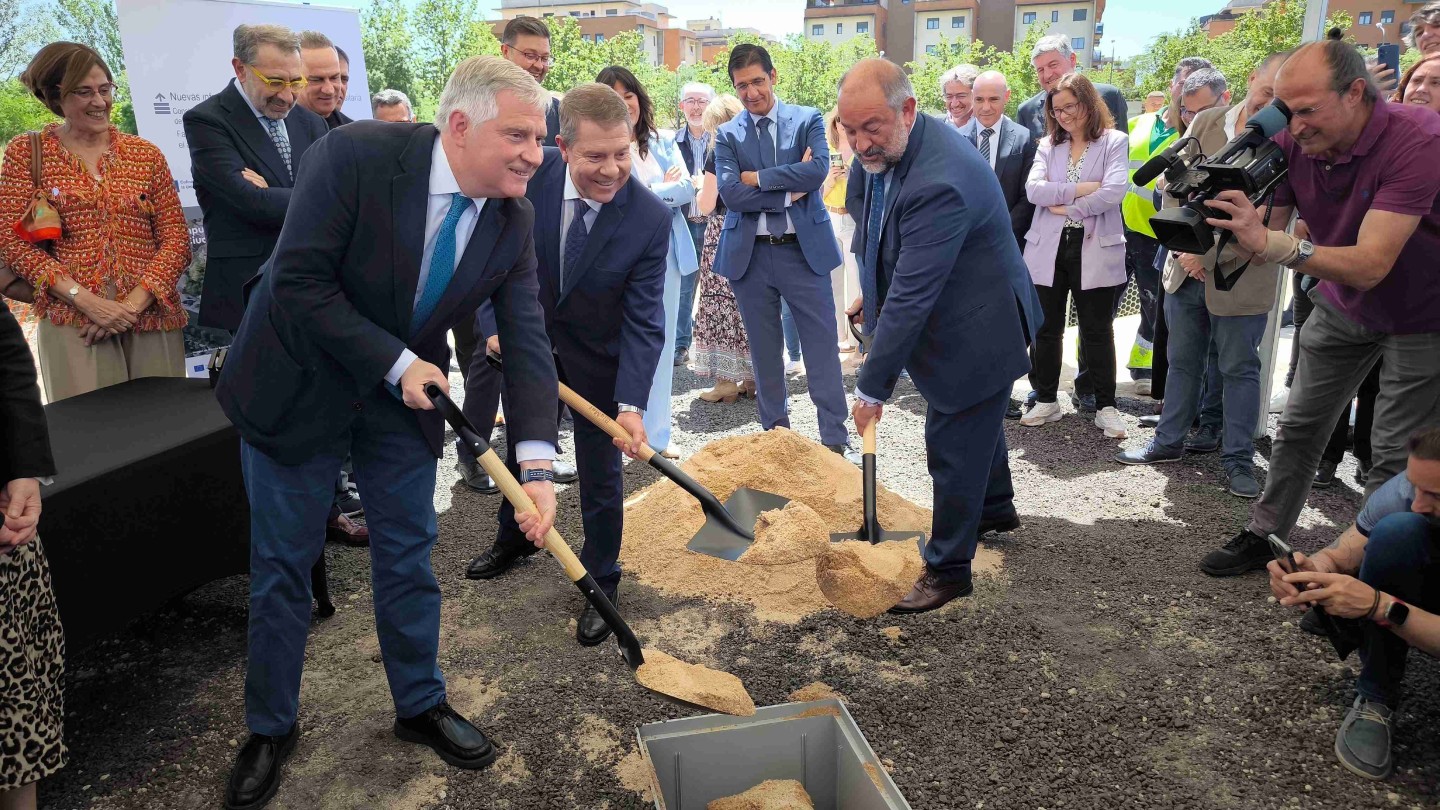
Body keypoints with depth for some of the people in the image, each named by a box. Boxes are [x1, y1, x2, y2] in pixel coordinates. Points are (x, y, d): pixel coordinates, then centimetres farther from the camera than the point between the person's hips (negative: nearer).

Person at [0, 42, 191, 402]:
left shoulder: (146, 154, 10)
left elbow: (176, 238, 5)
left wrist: (135, 302, -10)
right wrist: (86, 301, -13)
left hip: (152, 319, 2)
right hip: (73, 324, -2)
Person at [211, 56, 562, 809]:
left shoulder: (513, 219, -11)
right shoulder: (356, 154, -25)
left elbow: (527, 341, -15)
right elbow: (298, 282, -24)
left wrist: (536, 464, -26)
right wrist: (394, 362, -25)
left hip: (405, 395, 4)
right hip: (298, 382, -3)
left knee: (409, 557, 12)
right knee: (282, 564, 9)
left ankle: (420, 705, 34)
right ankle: (270, 727, 31)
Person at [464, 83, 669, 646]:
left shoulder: (650, 219, -26)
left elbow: (643, 321, -25)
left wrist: (631, 405, -34)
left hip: (597, 364, -3)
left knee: (601, 477, 5)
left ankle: (602, 583, 28)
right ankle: (515, 537, 52)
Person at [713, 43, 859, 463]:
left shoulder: (808, 119, 4)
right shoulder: (727, 135, 6)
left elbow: (818, 169, -14)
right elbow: (730, 193, -9)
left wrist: (757, 177, -12)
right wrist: (788, 193, -13)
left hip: (804, 250, -1)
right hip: (750, 255, 2)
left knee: (822, 345, 0)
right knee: (763, 351, 9)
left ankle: (836, 440, 8)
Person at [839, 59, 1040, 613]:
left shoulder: (939, 183, -36)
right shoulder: (880, 149, -8)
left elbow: (911, 297, -35)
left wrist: (874, 386, -29)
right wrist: (872, 290, 11)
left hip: (974, 329, -10)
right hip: (948, 317, 10)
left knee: (953, 445, 1)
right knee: (977, 421, 28)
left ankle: (948, 569, 20)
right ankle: (995, 507, 54)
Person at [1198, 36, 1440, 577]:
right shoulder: (1292, 143, -17)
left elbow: (1370, 265, -40)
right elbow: (1262, 234, -16)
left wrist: (1267, 243, -53)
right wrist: (1221, 222, -38)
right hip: (1342, 305, 5)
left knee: (1396, 455, -2)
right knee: (1298, 427, 9)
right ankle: (1263, 537, 22)